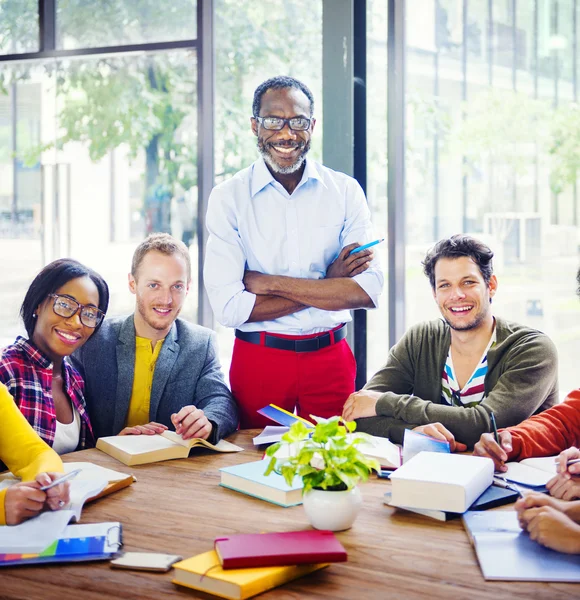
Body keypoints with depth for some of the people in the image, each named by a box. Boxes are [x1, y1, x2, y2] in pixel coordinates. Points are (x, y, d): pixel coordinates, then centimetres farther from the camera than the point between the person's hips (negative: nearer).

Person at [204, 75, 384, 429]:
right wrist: (326, 285, -12)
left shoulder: (345, 191, 1)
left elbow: (368, 290, -10)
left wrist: (270, 283, -14)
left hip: (331, 359, 1)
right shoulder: (229, 197, -4)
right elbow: (229, 306, -14)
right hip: (258, 358, -1)